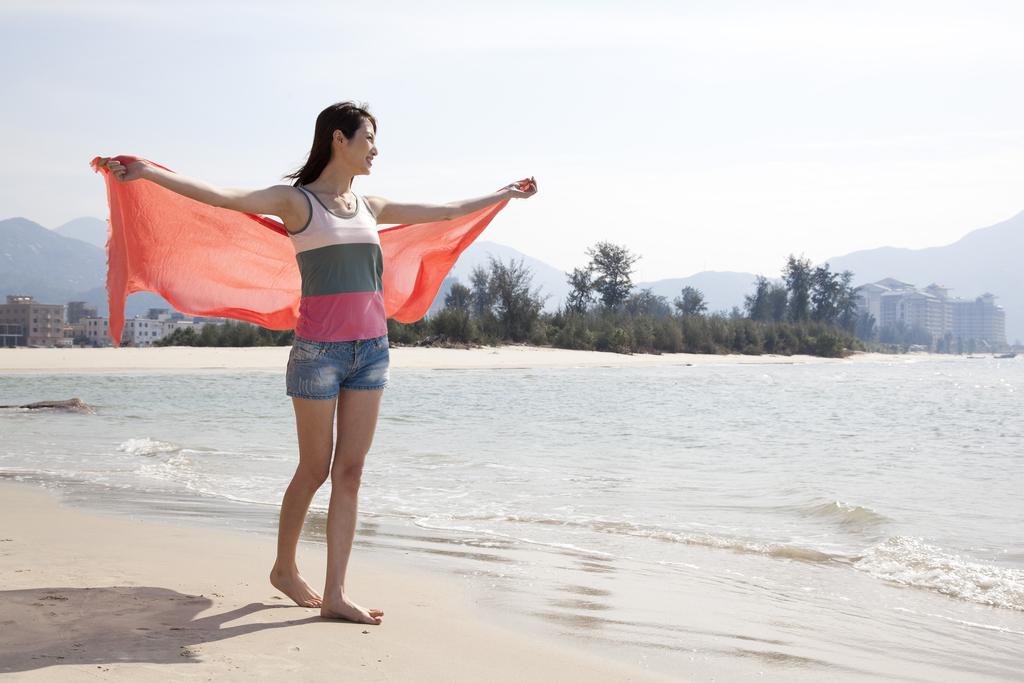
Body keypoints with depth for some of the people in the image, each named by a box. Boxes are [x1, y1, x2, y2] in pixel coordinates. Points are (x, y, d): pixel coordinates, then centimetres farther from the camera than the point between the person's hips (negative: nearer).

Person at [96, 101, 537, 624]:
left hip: (371, 348, 5)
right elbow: (221, 197, -14)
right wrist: (147, 173, -24)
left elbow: (446, 211, 26)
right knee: (314, 470, 5)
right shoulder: (296, 201, -2)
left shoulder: (371, 208, 15)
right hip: (318, 349, -5)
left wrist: (507, 192, 34)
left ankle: (335, 594, 7)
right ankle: (284, 568, 28)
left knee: (349, 472, 3)